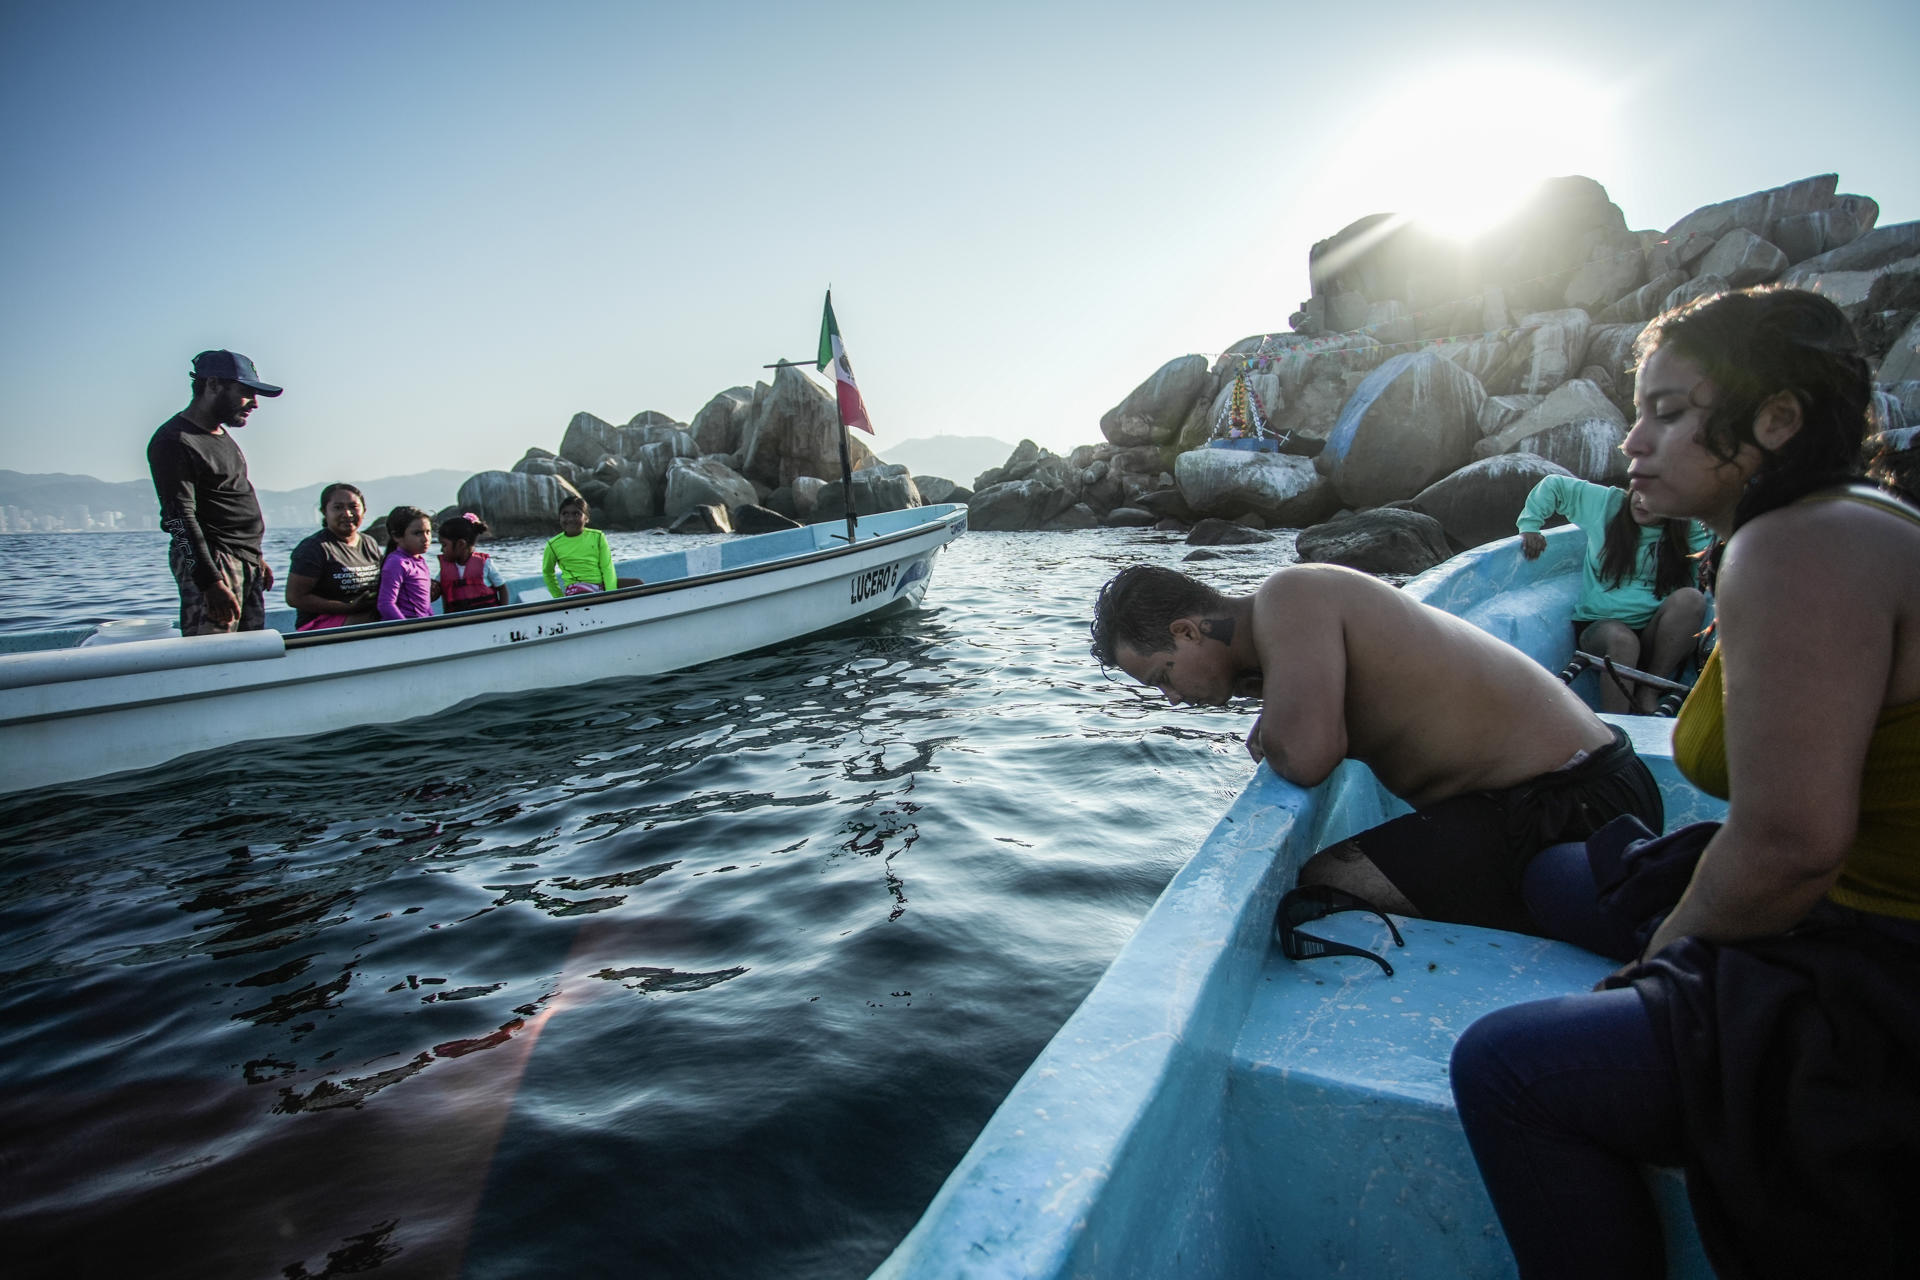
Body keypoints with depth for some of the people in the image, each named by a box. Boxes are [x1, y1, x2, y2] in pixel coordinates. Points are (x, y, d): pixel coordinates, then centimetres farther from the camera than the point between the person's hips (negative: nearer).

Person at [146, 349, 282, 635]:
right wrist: (212, 583, -24)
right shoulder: (175, 441, -10)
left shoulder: (221, 435, 21)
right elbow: (180, 519, -17)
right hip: (211, 563, -9)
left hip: (245, 561, 9)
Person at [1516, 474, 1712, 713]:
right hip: (1600, 625, -2)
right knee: (1622, 640, -37)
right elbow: (1553, 485, 10)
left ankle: (1650, 691, -22)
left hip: (1655, 634, 2)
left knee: (1691, 598, -29)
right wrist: (1529, 525, 0)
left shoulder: (1687, 532, 8)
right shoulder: (1608, 503, 6)